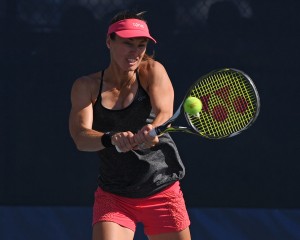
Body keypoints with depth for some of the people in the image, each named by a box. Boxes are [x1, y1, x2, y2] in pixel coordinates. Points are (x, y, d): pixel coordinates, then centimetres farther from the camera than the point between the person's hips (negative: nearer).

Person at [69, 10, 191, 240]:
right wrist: (111, 139, -41)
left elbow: (164, 112, -22)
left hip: (163, 193, 1)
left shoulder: (152, 71, -4)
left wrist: (151, 131, -46)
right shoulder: (86, 87, -4)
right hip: (113, 197, -1)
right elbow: (81, 136, -19)